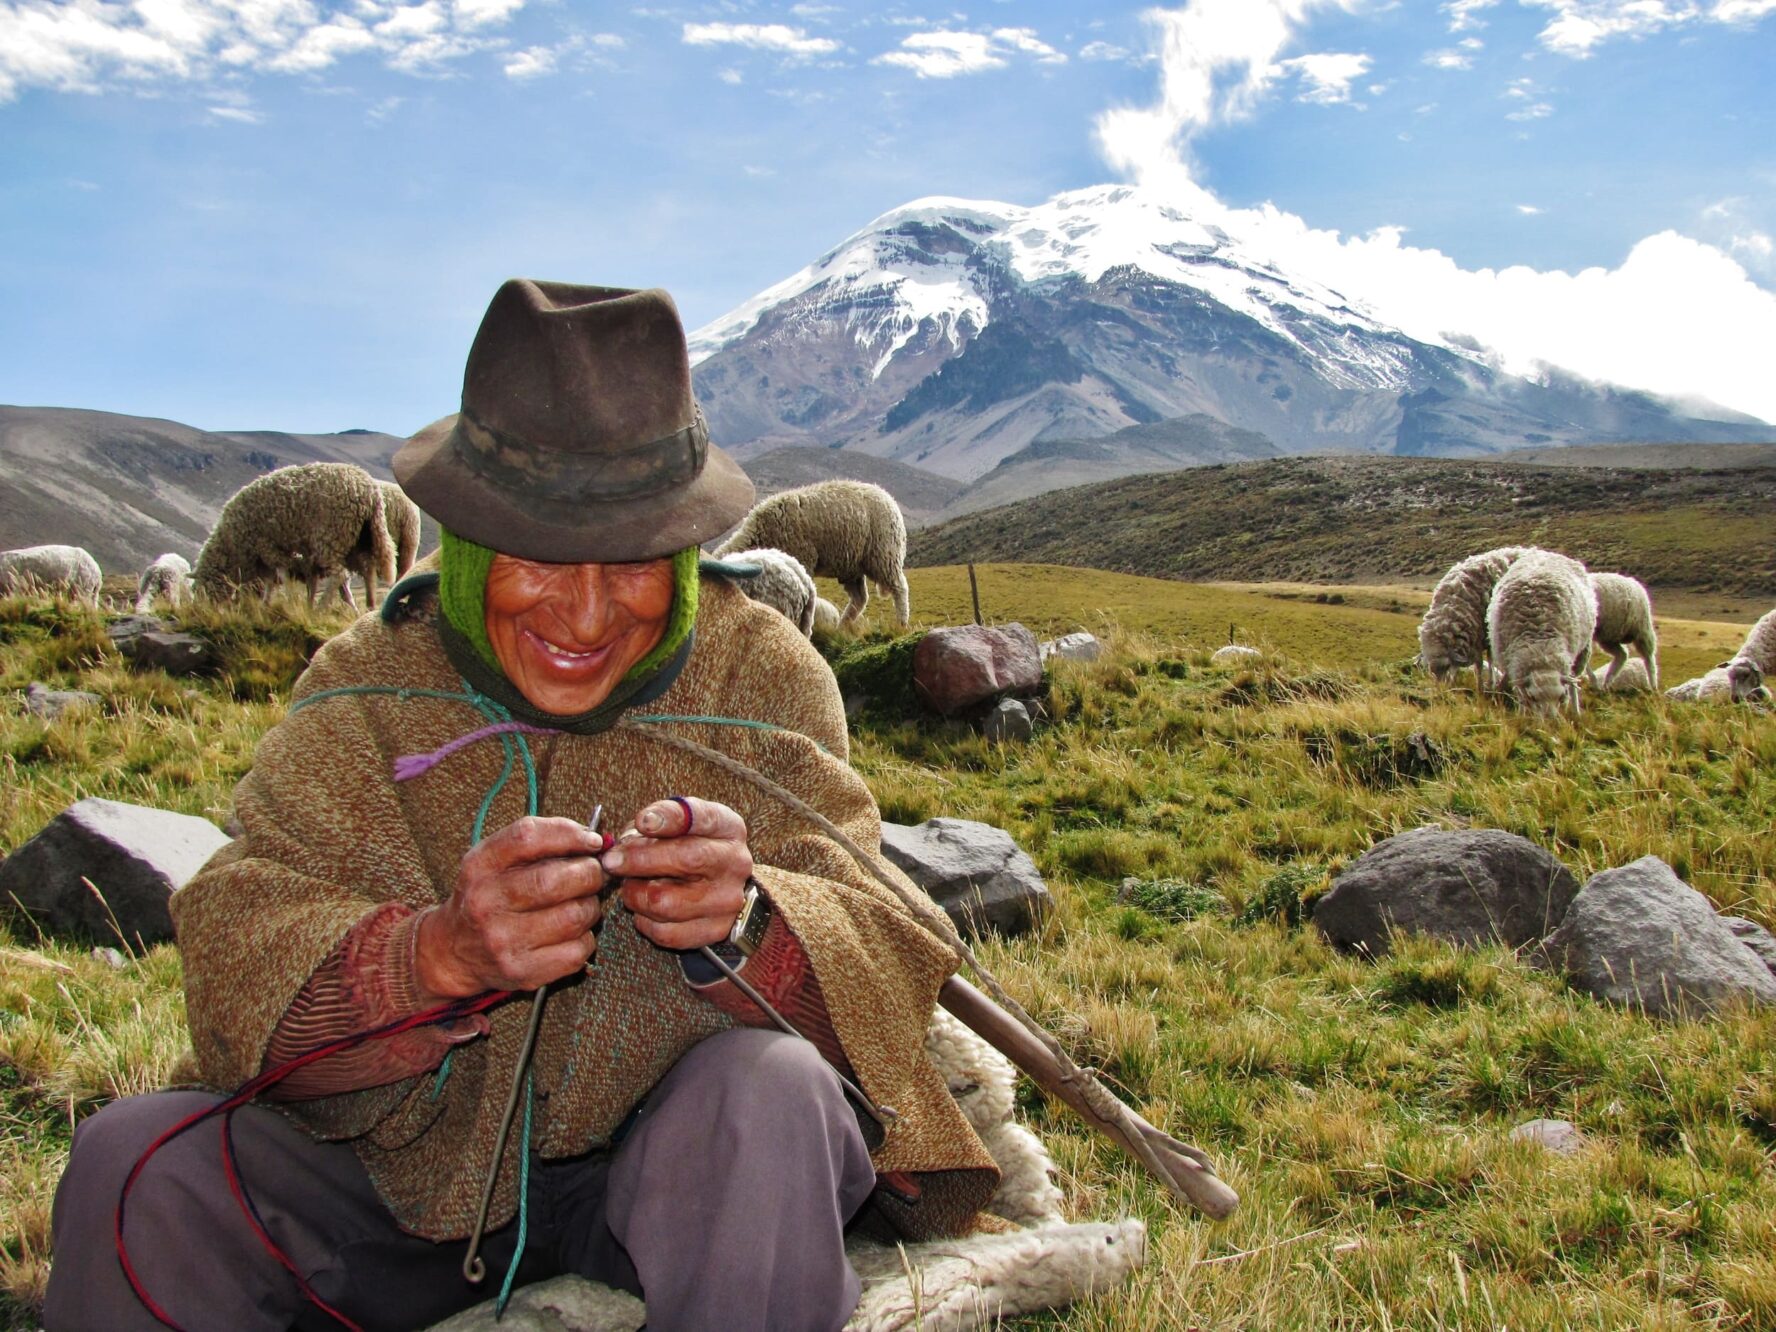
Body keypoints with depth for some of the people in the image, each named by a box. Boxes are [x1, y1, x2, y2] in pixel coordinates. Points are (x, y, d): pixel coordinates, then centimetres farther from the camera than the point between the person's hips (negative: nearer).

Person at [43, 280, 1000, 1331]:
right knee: (137, 1159, -19)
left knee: (768, 1099, -32)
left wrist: (742, 926, -39)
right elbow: (239, 974, -17)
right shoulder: (365, 691, -6)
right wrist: (439, 955, -39)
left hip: (673, 1165, -1)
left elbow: (874, 960, -15)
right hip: (416, 1176, 2)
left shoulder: (761, 672, -6)